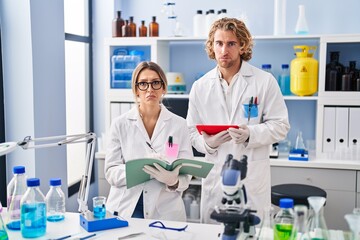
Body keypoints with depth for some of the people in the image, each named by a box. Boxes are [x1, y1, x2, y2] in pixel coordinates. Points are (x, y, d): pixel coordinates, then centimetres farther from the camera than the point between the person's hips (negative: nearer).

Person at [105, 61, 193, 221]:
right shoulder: (120, 124, 3)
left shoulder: (179, 125, 3)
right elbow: (111, 172, -1)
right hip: (125, 209, 0)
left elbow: (185, 175, 2)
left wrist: (173, 180, -20)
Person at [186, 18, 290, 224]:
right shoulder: (200, 87, 6)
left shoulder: (265, 81, -1)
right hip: (214, 177, 2)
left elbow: (280, 126, -1)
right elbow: (193, 132, 9)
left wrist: (251, 134, -17)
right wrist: (207, 142, -12)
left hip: (253, 178, -2)